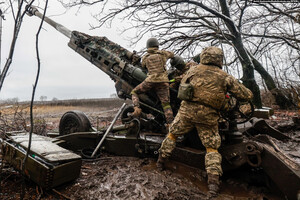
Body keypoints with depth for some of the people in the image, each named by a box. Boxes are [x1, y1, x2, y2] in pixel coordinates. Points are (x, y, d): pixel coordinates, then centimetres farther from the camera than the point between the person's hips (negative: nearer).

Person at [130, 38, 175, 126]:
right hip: (163, 81, 1)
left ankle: (137, 108, -5)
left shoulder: (144, 58, 12)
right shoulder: (162, 53, 13)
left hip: (151, 80, -1)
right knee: (166, 103, 3)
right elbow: (172, 54, 31)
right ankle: (170, 123, -3)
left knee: (134, 92, 17)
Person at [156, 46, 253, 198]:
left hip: (187, 110, 1)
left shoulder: (194, 70, 7)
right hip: (209, 117, 0)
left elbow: (182, 85, 21)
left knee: (172, 134, 22)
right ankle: (213, 182, 5)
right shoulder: (226, 77, 5)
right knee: (211, 148, 13)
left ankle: (161, 162, 33)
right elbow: (247, 95, 9)